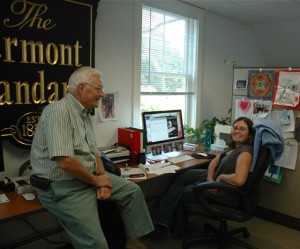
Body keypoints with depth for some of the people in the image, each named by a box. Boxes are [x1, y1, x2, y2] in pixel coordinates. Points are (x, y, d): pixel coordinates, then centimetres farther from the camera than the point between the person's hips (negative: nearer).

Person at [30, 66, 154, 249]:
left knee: (133, 191, 6)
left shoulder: (85, 114, 9)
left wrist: (102, 177, -4)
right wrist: (96, 181, -15)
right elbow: (65, 162, -29)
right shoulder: (59, 111, -21)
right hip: (63, 186, -9)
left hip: (90, 177, 9)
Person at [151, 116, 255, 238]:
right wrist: (210, 179, -13)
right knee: (182, 176, 10)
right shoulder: (235, 147, 5)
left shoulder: (245, 151, -25)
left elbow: (239, 180, -39)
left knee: (179, 194, 3)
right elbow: (214, 161, 5)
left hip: (224, 193, -9)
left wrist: (220, 177, -20)